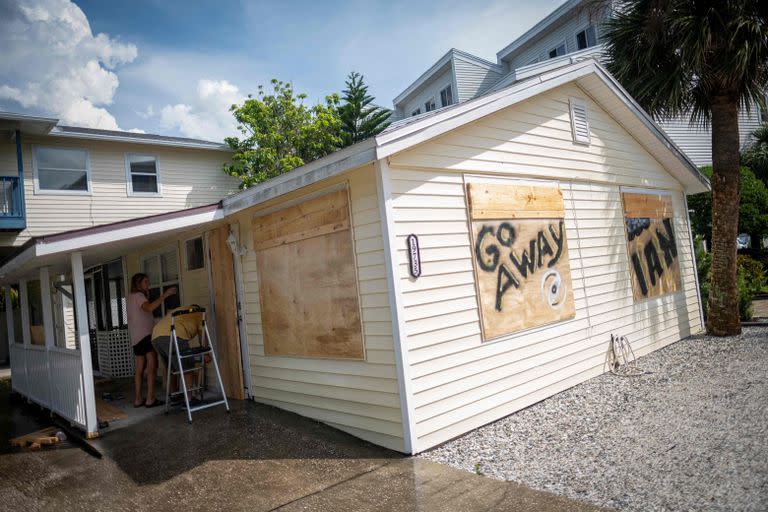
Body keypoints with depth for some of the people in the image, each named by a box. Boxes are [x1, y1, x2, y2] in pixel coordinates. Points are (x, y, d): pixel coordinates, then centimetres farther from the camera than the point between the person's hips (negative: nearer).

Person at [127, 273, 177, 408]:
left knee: (139, 368, 10)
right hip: (145, 336, -10)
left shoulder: (131, 297, 21)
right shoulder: (138, 295, -9)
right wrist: (165, 295, -33)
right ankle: (150, 399, -12)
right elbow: (149, 308, -30)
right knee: (152, 366, -10)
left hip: (136, 338, 10)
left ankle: (137, 399, 12)